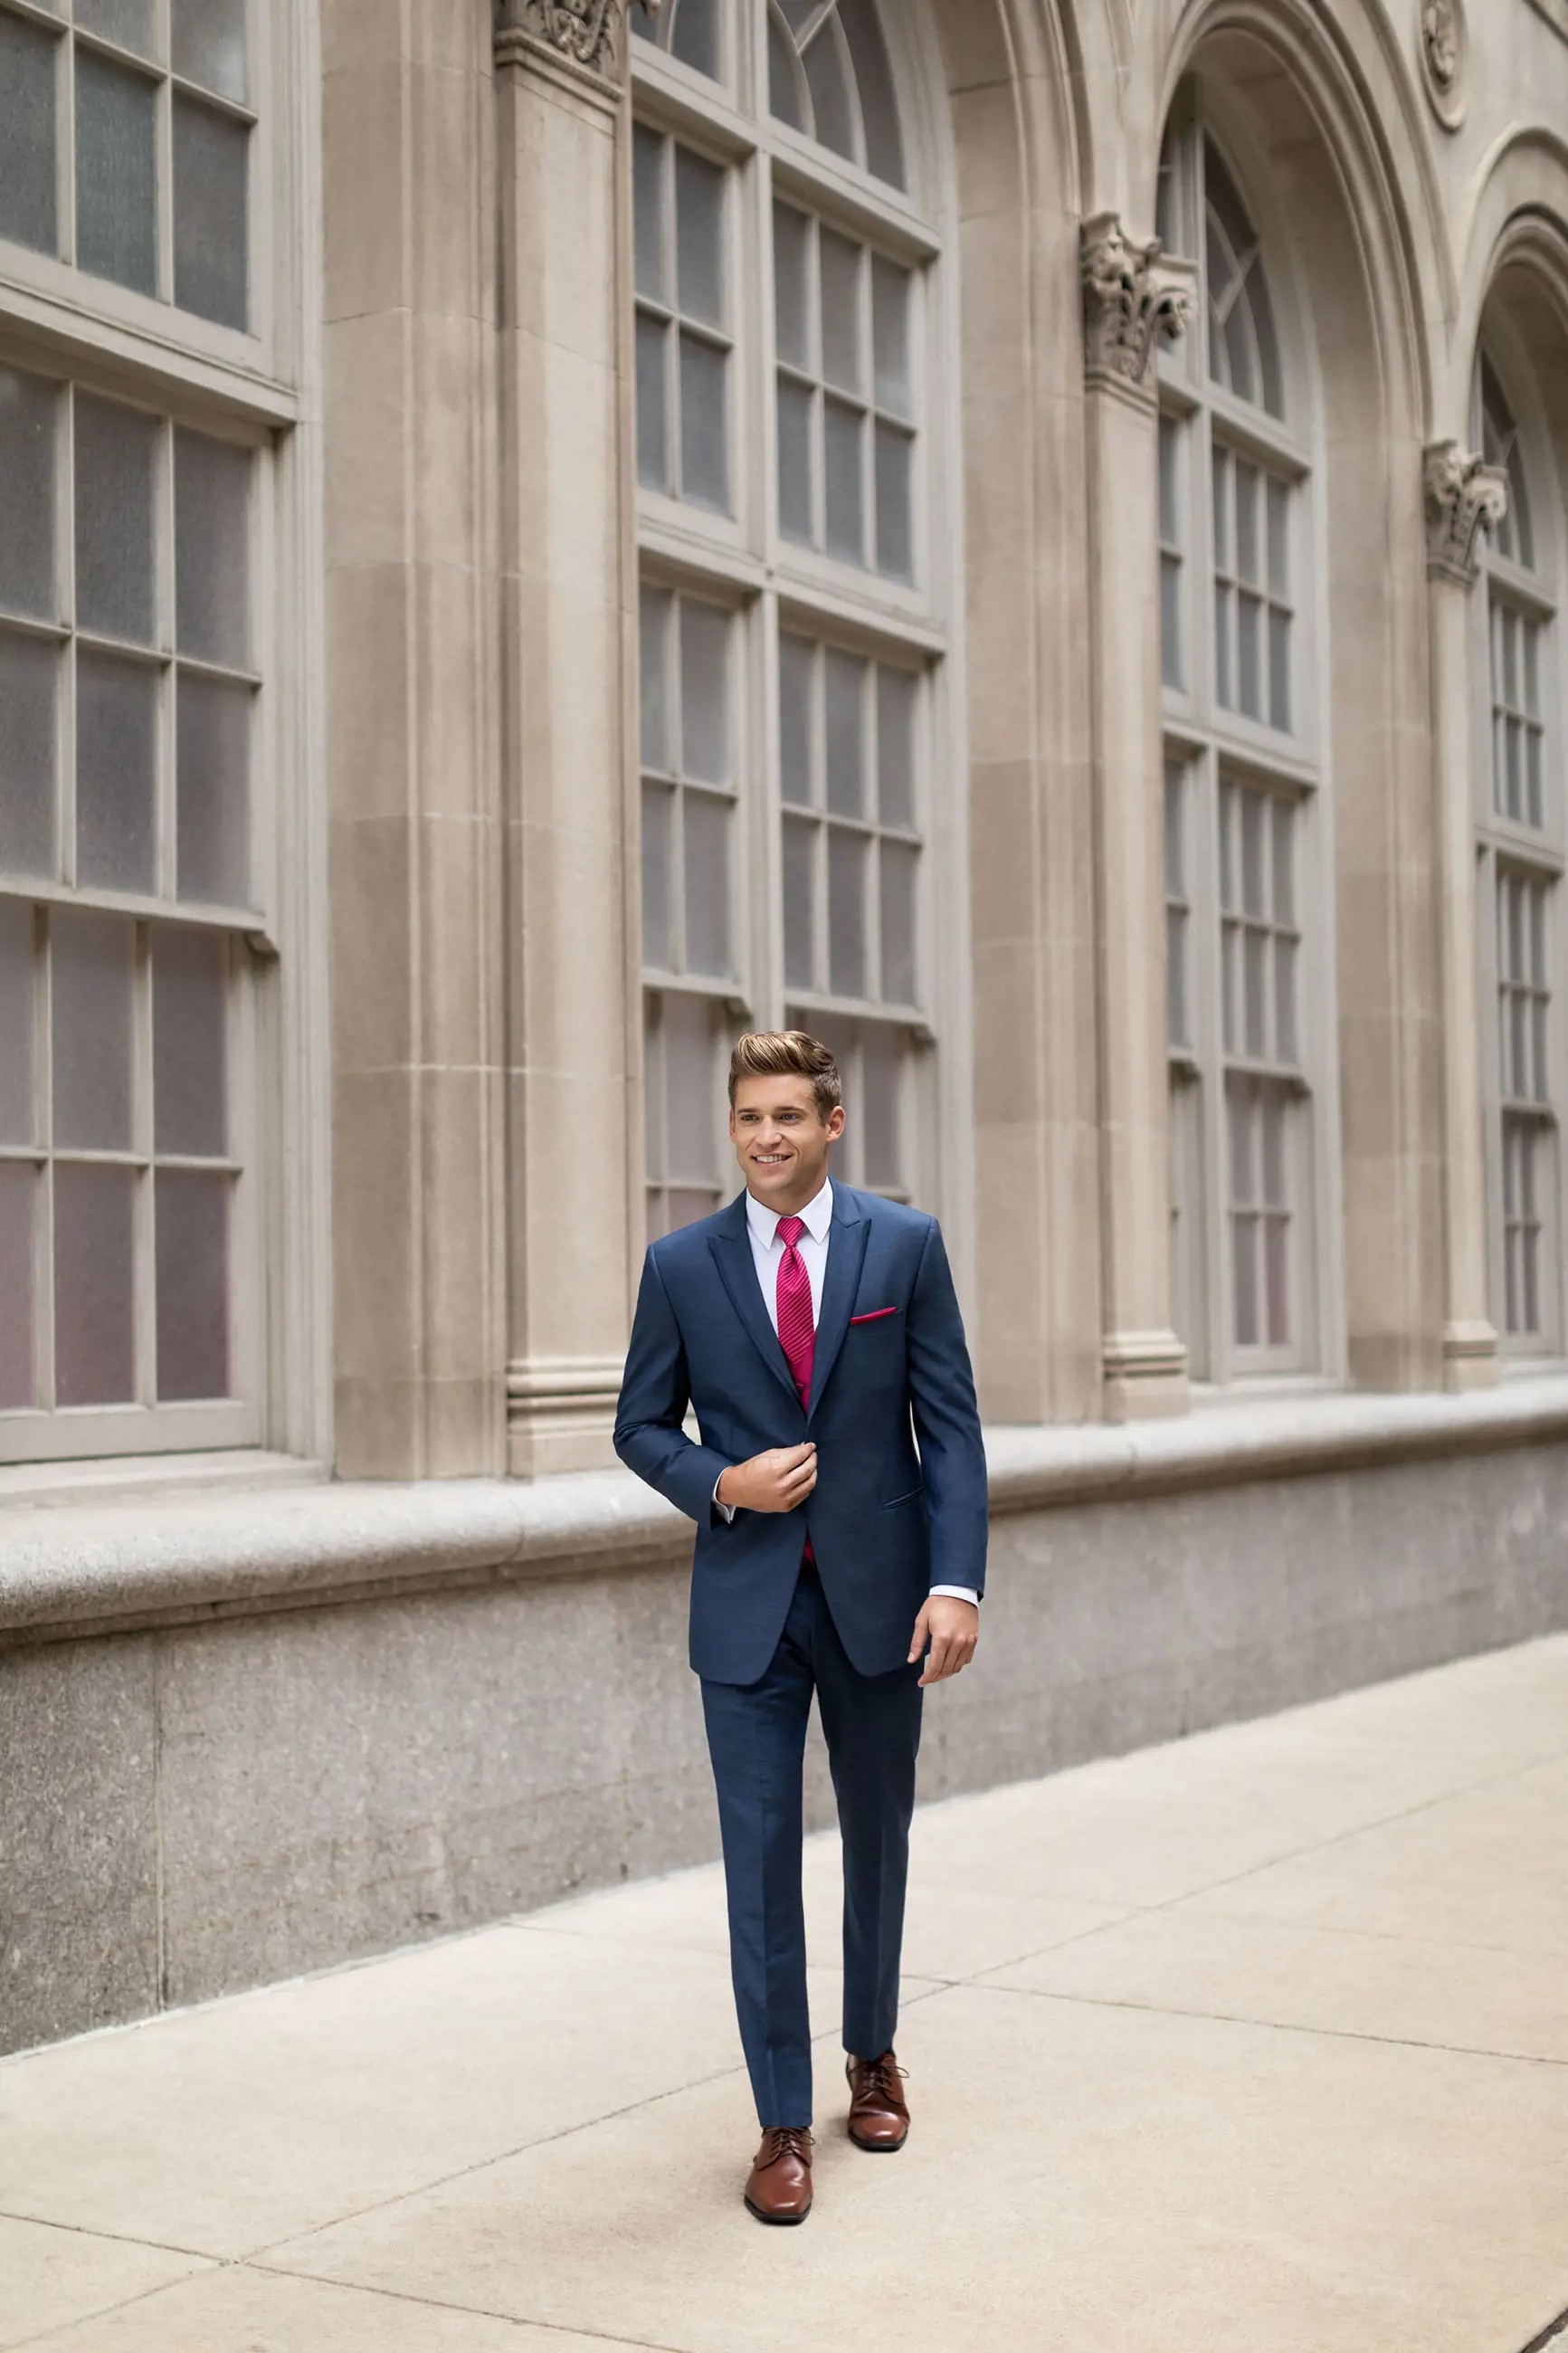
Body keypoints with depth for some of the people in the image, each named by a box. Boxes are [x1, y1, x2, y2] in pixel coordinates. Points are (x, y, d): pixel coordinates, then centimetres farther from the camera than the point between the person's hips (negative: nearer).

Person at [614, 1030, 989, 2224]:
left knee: (879, 1839, 15)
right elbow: (642, 1424, 8)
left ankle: (873, 2051, 38)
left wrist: (957, 1579, -12)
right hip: (747, 1601, 0)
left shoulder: (907, 1244, -1)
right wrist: (721, 1485, -12)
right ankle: (783, 2122, 10)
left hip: (878, 1591, 0)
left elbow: (951, 1423, -3)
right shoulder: (682, 1264, 1)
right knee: (760, 1855, -1)